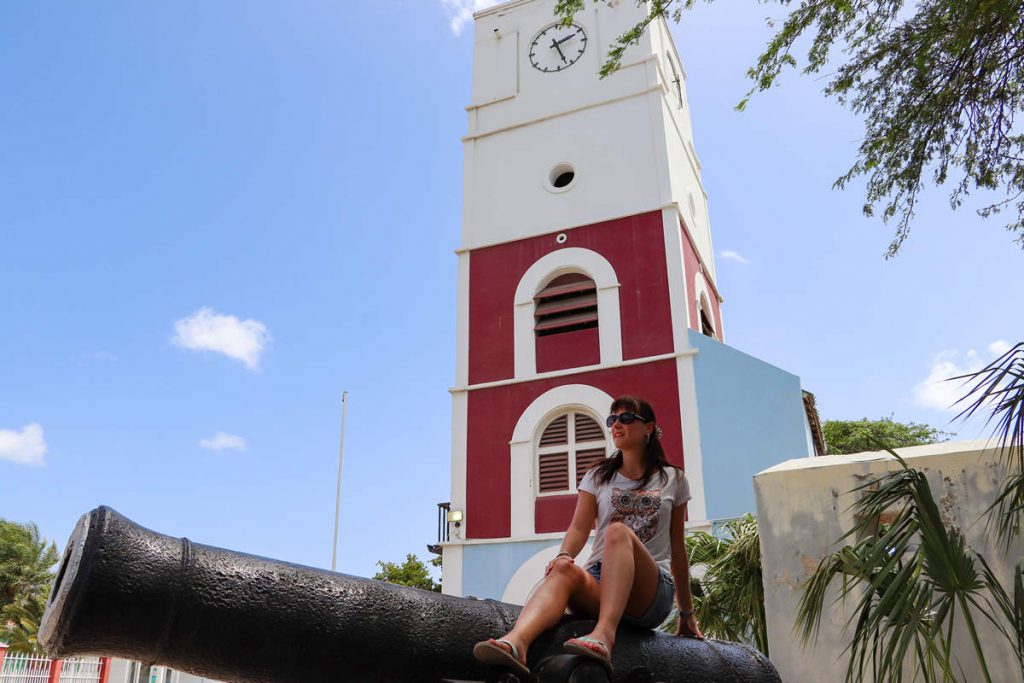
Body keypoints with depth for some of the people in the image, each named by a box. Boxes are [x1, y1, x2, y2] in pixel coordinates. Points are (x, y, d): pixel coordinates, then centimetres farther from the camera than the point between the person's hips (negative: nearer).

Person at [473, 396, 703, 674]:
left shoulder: (673, 479, 15)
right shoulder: (598, 476, 18)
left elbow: (677, 548, 16)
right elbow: (579, 528, 4)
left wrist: (687, 613, 19)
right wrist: (564, 555, -19)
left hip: (654, 590, -1)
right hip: (600, 583, 2)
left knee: (618, 531, -32)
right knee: (565, 571, -34)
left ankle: (604, 634, -52)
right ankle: (516, 641, -62)